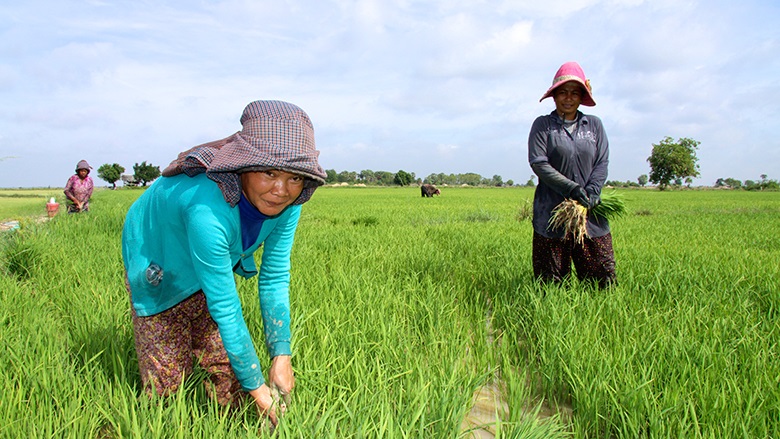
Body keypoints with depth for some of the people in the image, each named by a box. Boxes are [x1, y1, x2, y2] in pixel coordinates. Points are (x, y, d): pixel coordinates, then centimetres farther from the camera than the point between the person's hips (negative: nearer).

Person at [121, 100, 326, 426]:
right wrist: (257, 388, -27)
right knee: (168, 378, 2)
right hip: (157, 269, -4)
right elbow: (225, 309, -36)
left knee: (226, 364, 3)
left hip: (215, 261, 5)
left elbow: (275, 279, -15)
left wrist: (281, 356, -18)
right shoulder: (209, 208, -45)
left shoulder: (286, 202, -25)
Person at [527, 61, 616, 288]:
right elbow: (538, 163, -8)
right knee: (551, 284, 3)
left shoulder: (594, 125, 12)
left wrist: (591, 192, -12)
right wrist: (572, 188, -17)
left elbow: (602, 162, 6)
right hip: (552, 213, -2)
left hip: (590, 213, 3)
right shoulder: (542, 125, 3)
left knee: (603, 278, 3)